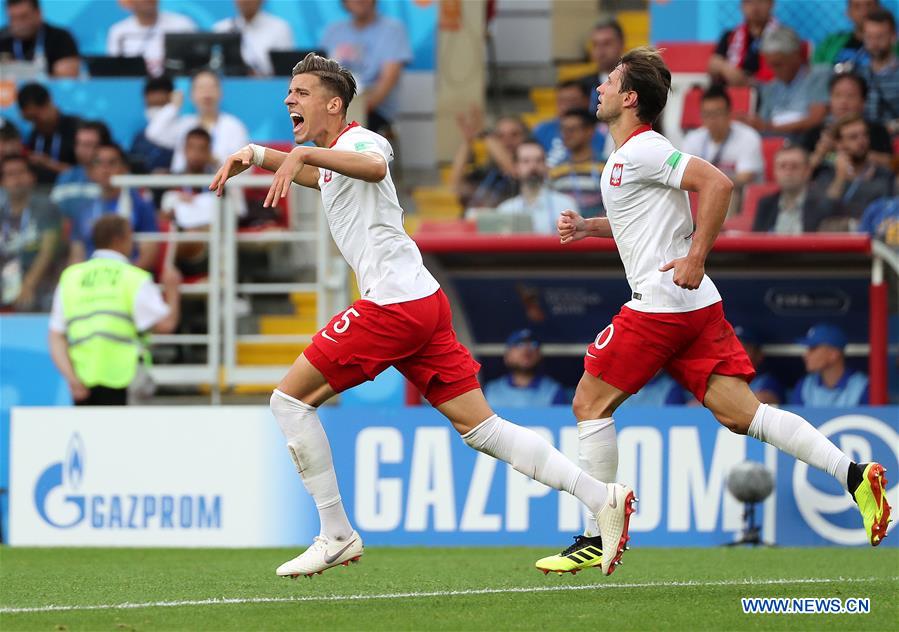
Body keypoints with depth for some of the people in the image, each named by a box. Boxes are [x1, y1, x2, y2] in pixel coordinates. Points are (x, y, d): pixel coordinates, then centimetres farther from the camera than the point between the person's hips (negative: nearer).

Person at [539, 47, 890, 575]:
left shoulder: (642, 151, -11)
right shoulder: (626, 158, 19)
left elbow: (717, 184, -22)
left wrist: (696, 258, -23)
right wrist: (587, 227, 22)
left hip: (661, 303, -9)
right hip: (699, 309, 9)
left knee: (590, 404, 1)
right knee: (742, 414, 0)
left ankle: (598, 537, 4)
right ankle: (853, 475, -12)